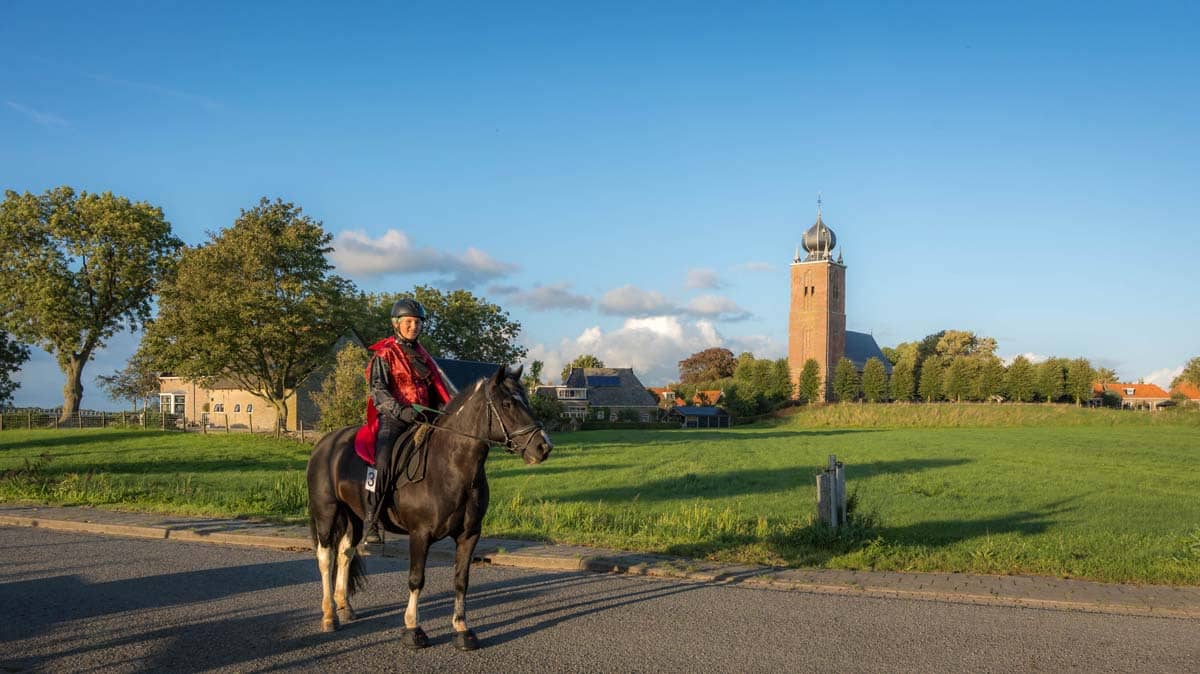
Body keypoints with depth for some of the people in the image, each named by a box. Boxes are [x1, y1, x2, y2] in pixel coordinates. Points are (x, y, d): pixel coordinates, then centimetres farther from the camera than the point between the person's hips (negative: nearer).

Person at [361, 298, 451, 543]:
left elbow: (436, 390, 26)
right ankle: (370, 521, -20)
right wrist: (402, 411, -25)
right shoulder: (384, 354, 2)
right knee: (382, 462, -25)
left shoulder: (423, 356, 20)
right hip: (392, 418, -6)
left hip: (422, 419, 6)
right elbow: (377, 390, -10)